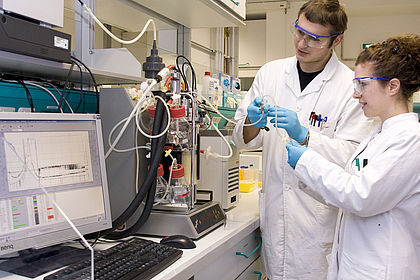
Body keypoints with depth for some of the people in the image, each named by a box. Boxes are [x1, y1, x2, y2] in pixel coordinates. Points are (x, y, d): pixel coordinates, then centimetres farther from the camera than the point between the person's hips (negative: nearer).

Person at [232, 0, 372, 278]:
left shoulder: (351, 86, -7)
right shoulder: (270, 72, 3)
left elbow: (351, 156, -11)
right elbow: (243, 139, 7)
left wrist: (304, 135, -24)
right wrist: (252, 124, -16)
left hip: (320, 216, -3)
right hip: (274, 209, 3)